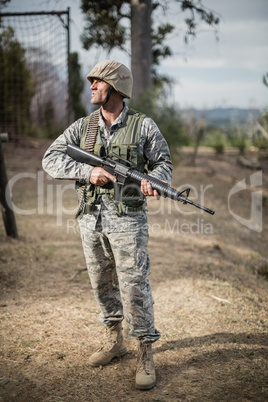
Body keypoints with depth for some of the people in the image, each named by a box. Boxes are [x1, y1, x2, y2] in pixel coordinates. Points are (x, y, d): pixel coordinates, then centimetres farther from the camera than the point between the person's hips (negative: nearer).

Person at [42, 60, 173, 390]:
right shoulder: (82, 127, 6)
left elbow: (163, 162, 5)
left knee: (134, 286, -4)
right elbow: (51, 158, -1)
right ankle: (114, 341, 33)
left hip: (127, 218, -4)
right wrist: (88, 172, -16)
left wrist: (153, 181, -18)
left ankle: (146, 354, 10)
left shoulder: (143, 125, -1)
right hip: (90, 218, 4)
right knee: (102, 284, 14)